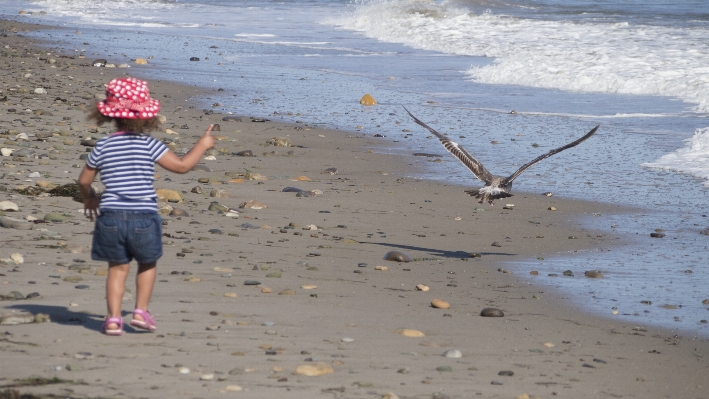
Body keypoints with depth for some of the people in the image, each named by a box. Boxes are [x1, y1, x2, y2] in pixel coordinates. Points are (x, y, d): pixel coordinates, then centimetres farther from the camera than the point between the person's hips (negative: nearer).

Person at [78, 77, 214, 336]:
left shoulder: (102, 147, 2)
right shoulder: (148, 145, -6)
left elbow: (84, 180, 12)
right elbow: (181, 165, -6)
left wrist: (89, 198, 33)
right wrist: (202, 145, 10)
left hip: (111, 217, 2)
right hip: (143, 217, -2)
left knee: (118, 267, 13)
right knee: (147, 264, 20)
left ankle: (113, 318, 5)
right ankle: (141, 311, 12)